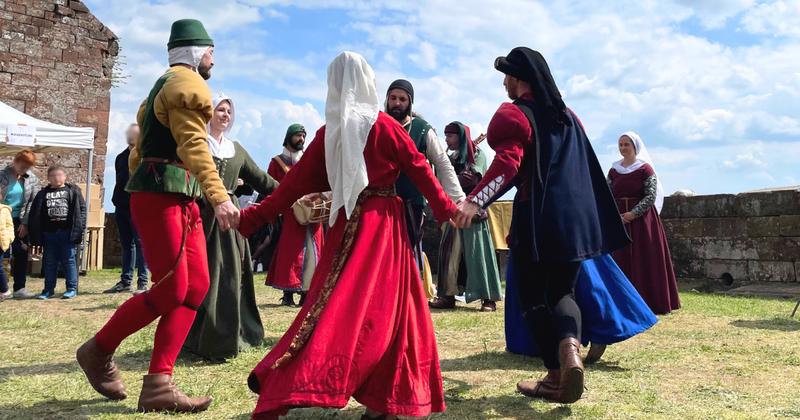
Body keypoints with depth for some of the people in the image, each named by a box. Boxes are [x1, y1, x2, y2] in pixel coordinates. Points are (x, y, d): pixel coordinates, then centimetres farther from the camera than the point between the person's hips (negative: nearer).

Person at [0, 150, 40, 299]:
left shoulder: (32, 179, 2)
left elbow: (33, 202, 1)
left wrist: (25, 223, -5)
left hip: (20, 221, 3)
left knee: (22, 254, 4)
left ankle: (19, 288, 9)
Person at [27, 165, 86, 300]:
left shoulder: (73, 191, 4)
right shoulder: (43, 194, 11)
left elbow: (82, 209, -2)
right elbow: (34, 215, 9)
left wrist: (80, 228, -12)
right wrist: (35, 235, 2)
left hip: (68, 232, -3)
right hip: (49, 233, 3)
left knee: (69, 260, 0)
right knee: (49, 262, 9)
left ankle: (72, 288, 5)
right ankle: (48, 289, 17)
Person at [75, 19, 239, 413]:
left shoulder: (166, 84, 25)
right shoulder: (189, 83, -6)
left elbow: (141, 147, 24)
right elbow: (194, 145, -21)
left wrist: (137, 190, 24)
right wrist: (219, 196, -30)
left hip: (179, 199, 10)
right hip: (161, 196, -10)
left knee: (196, 286, 2)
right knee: (171, 290, -9)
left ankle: (158, 384, 3)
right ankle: (99, 350, 14)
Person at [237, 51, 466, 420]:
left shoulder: (327, 133, 4)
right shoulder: (385, 126, -3)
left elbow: (296, 182, 3)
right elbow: (419, 170, 1)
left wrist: (252, 219, 9)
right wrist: (446, 209, 9)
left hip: (346, 226, 3)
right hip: (384, 224, -3)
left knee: (334, 308, 6)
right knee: (382, 308, 3)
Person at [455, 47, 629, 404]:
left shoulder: (515, 115, -5)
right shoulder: (568, 116, 18)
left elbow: (507, 164, -22)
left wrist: (475, 200, -30)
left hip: (537, 219, -6)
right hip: (575, 218, 6)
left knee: (534, 297, 7)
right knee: (562, 292, 15)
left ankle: (556, 377, 7)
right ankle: (570, 347, -14)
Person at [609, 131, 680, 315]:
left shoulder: (645, 168, -3)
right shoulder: (614, 170, 10)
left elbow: (651, 196, -9)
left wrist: (633, 213, -18)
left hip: (642, 220, -4)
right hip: (619, 220, 4)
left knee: (644, 261, -2)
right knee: (621, 261, 3)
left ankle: (648, 301, 5)